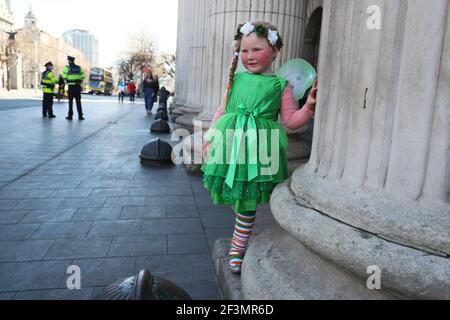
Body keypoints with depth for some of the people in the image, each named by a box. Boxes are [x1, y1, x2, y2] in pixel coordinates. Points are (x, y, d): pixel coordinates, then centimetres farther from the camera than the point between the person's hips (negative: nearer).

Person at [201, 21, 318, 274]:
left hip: (259, 151, -3)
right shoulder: (236, 79, 9)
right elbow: (222, 111, 15)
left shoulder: (280, 85, 2)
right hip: (230, 146, 3)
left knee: (247, 203, 4)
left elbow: (291, 121, 3)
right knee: (234, 197, 9)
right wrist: (211, 138, 10)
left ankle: (237, 252, 23)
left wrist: (309, 106, -13)